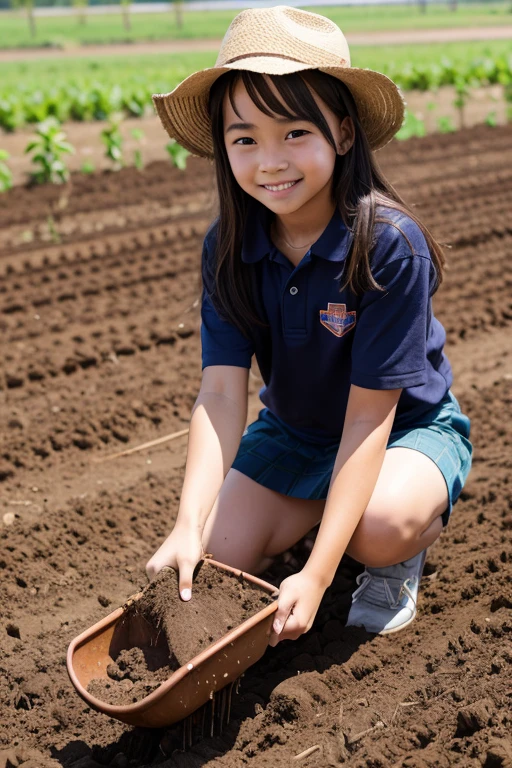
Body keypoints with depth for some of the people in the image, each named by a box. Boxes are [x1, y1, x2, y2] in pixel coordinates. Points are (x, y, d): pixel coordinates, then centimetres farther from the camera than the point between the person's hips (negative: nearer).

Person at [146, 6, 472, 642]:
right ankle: (317, 511, 18)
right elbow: (222, 391, -20)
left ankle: (404, 552, 2)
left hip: (408, 428, -4)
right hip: (294, 432, 5)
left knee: (378, 526, -35)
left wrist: (317, 575, -32)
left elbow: (369, 414, -29)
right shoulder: (227, 249, -15)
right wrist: (188, 525, -35)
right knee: (213, 565, -10)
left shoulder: (391, 245, -29)